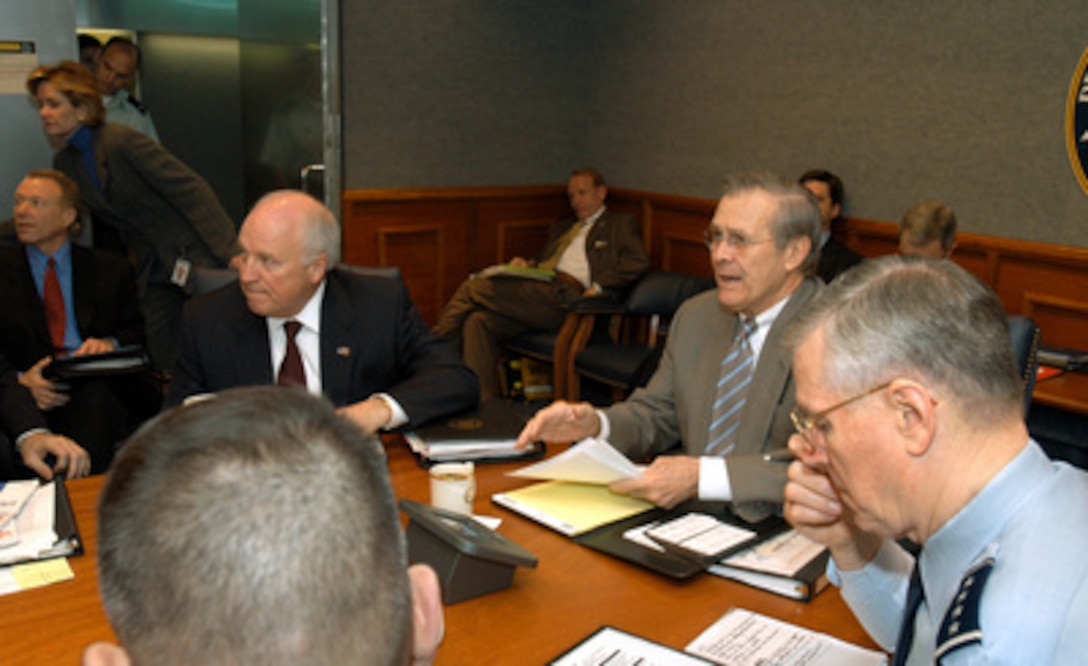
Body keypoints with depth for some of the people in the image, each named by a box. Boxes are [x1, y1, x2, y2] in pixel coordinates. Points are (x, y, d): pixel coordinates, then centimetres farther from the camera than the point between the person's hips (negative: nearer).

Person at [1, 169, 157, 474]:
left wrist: (111, 343, -6)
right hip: (29, 392, 0)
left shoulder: (110, 270, 20)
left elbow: (139, 332, 17)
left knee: (95, 396, -36)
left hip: (101, 390, 0)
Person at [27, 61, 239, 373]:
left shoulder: (122, 141, -15)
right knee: (164, 367, 3)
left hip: (197, 262, -7)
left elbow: (192, 190, -19)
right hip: (153, 274, 7)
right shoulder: (64, 163, 9)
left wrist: (231, 253, -25)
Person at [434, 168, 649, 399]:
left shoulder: (621, 223, 13)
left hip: (566, 296, -7)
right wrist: (525, 265, 11)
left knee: (472, 288, -17)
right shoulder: (562, 226, 35)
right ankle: (482, 405, -21)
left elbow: (638, 261, -2)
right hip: (539, 289, 7)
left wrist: (598, 287, -12)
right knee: (479, 321, -21)